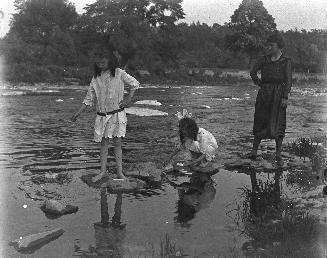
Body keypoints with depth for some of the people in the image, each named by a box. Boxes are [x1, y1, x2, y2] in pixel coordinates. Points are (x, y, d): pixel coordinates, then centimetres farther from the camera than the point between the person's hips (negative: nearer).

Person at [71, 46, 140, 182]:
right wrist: (78, 113, 2)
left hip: (117, 113, -2)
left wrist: (129, 98, -4)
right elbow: (89, 98, 7)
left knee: (117, 143, 2)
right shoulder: (96, 78, 4)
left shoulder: (119, 74, -4)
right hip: (102, 115, 2)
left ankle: (119, 172, 9)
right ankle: (103, 171, 15)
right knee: (104, 143, 6)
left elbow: (135, 84, 5)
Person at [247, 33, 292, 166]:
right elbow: (253, 72, 17)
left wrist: (285, 97, -13)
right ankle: (254, 151, 12)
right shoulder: (264, 59, 8)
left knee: (277, 124, -4)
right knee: (260, 122, 6)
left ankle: (278, 155, 2)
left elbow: (288, 81, -6)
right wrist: (261, 84, 7)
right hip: (264, 95, 4)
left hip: (278, 95, -3)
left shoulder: (285, 61, -1)